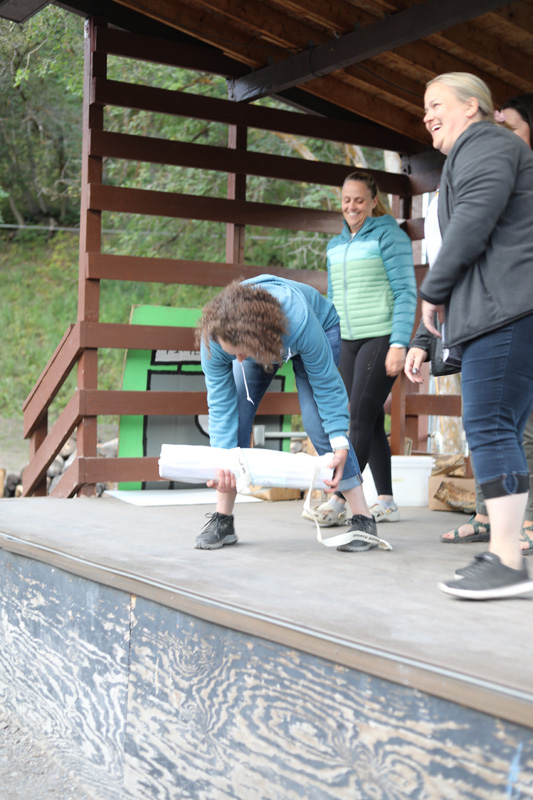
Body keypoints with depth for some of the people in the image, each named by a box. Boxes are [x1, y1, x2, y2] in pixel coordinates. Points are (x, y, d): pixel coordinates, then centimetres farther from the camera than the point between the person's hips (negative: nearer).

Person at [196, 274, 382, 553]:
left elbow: (326, 383, -32)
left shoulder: (300, 321, -45)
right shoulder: (213, 337, -37)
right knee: (234, 417, -12)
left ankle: (363, 520, -10)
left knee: (318, 422, -17)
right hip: (258, 338, 3)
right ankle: (222, 520, 0)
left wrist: (340, 446, -32)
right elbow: (221, 403, -28)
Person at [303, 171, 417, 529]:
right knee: (371, 422, 6)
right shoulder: (337, 244, 17)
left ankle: (340, 500, -14)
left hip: (382, 338, -7)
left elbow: (405, 293, -8)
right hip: (349, 342, 7)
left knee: (361, 418, -12)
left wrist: (399, 344, -16)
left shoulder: (389, 236, -3)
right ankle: (386, 502, 11)